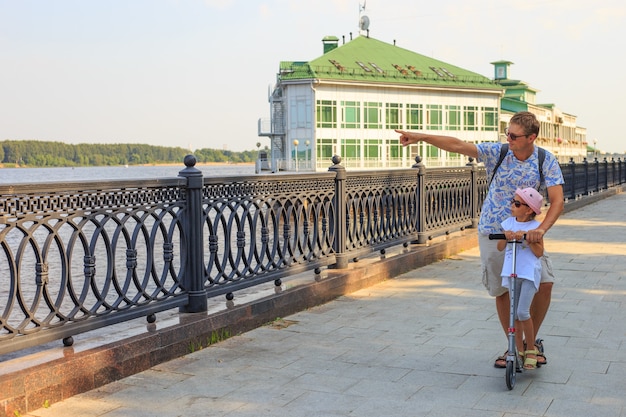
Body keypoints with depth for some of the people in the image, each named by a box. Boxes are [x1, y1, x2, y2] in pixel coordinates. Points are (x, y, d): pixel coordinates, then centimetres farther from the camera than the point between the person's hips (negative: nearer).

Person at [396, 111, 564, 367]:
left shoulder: (546, 161, -11)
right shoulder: (497, 152, -11)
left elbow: (557, 201, -17)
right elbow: (457, 145, -18)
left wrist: (541, 229, -33)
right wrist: (421, 137, -29)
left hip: (525, 232, 0)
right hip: (492, 233, 0)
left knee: (544, 282, -12)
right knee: (501, 291, 5)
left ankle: (532, 341, 11)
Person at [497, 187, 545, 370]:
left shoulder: (535, 227, -4)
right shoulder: (508, 223, 7)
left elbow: (539, 252, -8)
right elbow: (500, 247, 5)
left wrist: (526, 237, -20)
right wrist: (506, 236, -14)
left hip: (529, 273, -5)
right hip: (511, 272, 5)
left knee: (523, 312, -11)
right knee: (514, 313, 8)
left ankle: (531, 349, 8)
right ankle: (520, 351, 20)